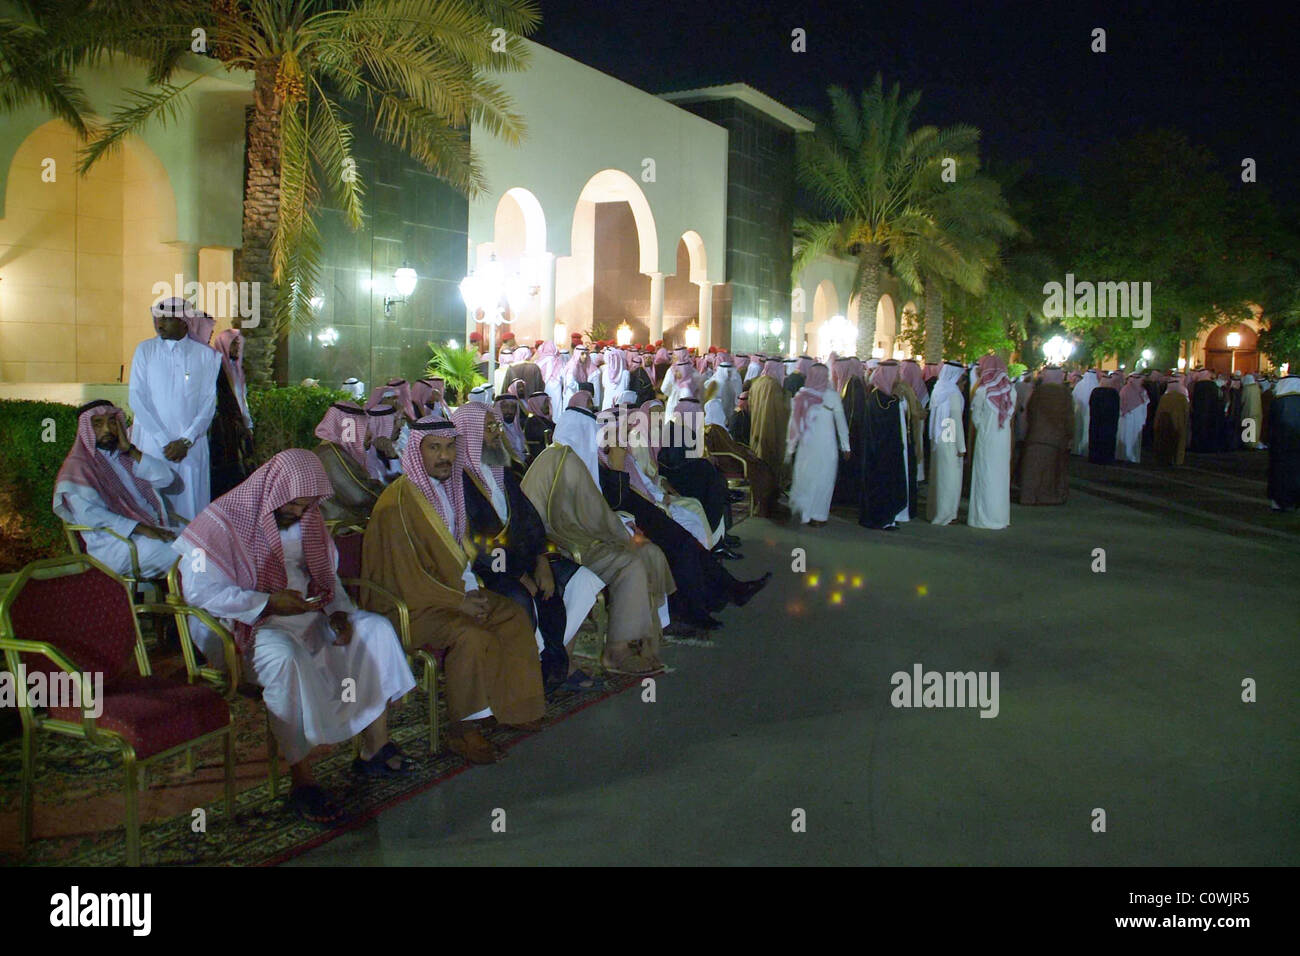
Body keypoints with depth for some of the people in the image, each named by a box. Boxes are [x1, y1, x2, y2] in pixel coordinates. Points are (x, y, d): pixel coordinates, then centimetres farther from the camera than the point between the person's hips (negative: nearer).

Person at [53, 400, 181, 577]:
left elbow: (165, 478, 5)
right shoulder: (78, 466, -2)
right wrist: (141, 528, -25)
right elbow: (88, 513, -16)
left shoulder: (125, 456, 18)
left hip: (153, 527, 7)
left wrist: (130, 449, -3)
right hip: (114, 541, -7)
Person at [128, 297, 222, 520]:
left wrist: (186, 440, -9)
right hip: (151, 442, 0)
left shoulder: (205, 355, 5)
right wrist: (164, 440, -9)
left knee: (190, 506, 0)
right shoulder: (145, 350, 5)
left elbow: (209, 402, 2)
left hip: (191, 444, 0)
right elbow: (136, 397, -1)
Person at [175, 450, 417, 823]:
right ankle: (301, 778, -29)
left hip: (308, 614, 7)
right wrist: (269, 603, -23)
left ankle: (374, 749, -7)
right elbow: (198, 589, -19)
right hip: (246, 625, -7)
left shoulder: (306, 520, 11)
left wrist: (338, 612, -1)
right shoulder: (224, 521, -12)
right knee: (286, 655, -39)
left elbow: (328, 575, 20)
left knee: (376, 629, -10)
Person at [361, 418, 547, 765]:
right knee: (472, 636, -29)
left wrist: (472, 590, -3)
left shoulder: (449, 489, 8)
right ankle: (462, 730, -14)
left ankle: (512, 707, 8)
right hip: (405, 603, -9)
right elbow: (404, 575, -21)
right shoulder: (397, 501, -19)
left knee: (514, 616, -2)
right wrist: (459, 602, -21)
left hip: (451, 591, 9)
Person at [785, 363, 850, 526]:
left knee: (803, 478, 13)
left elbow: (793, 422, 2)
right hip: (826, 445, -2)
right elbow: (841, 422, -3)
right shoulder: (832, 395, -8)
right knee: (823, 479, 8)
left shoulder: (801, 395, -2)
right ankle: (818, 516, 12)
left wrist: (790, 448, 10)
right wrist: (845, 446, 5)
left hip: (806, 445, 2)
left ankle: (798, 510, 6)